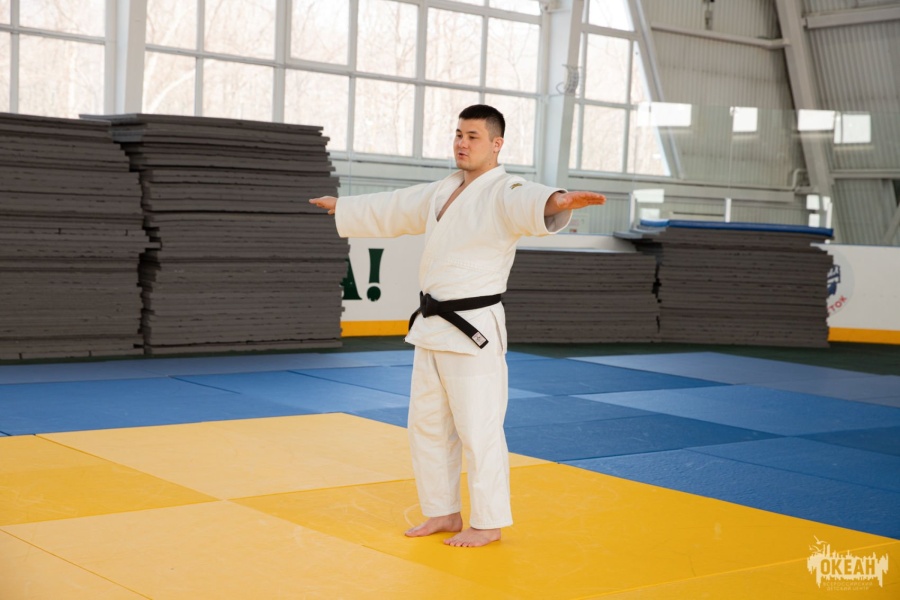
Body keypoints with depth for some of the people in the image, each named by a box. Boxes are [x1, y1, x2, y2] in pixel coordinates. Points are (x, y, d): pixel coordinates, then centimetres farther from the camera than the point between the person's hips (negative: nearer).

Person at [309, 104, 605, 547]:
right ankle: (443, 513, 28)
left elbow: (530, 203, -36)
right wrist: (342, 207, 42)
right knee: (426, 425, 15)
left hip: (474, 328, -9)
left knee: (478, 430, -3)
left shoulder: (504, 193, -13)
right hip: (432, 327, 9)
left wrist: (558, 202, -60)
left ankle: (488, 523, 10)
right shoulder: (442, 192, 15)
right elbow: (393, 210, 30)